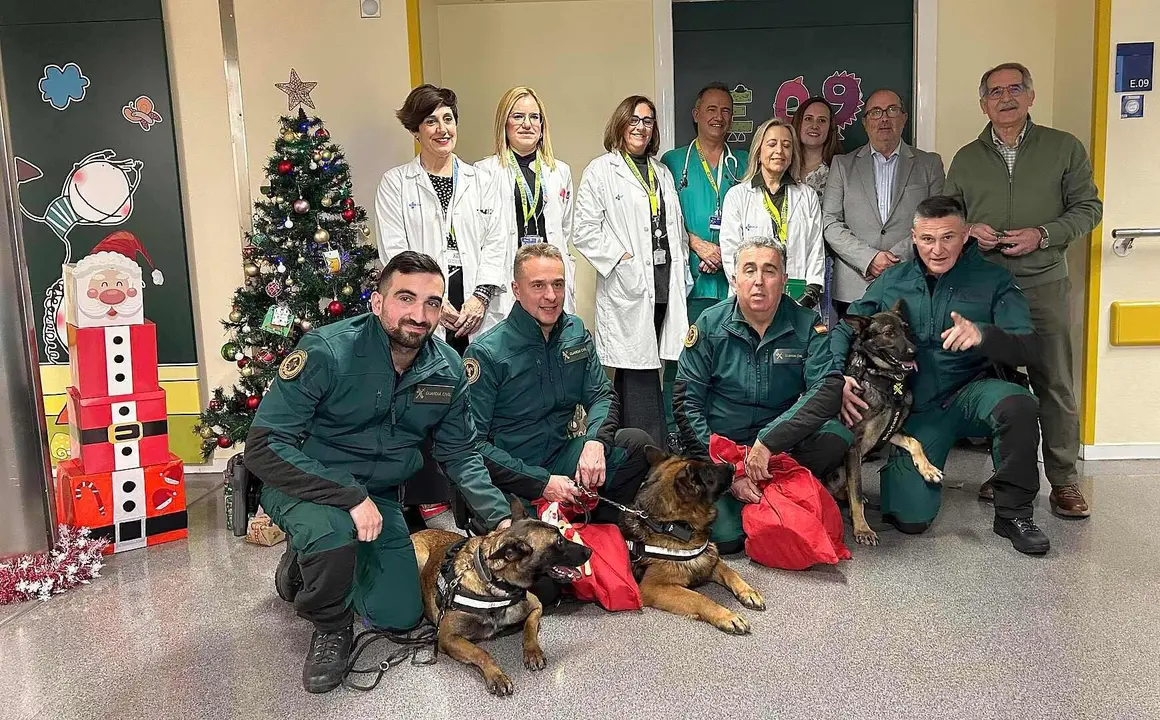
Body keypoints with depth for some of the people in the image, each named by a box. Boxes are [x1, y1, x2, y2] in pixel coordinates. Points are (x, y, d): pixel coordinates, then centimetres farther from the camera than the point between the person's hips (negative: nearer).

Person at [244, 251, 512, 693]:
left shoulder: (447, 370, -9)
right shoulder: (326, 353, -26)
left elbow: (460, 454, 1)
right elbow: (264, 446, -28)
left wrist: (501, 518, -12)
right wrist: (351, 496, -34)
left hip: (378, 496, 5)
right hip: (305, 486, -5)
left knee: (400, 616, 6)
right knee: (331, 536, -38)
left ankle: (309, 565, 32)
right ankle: (330, 628, -4)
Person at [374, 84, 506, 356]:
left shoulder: (479, 181, 14)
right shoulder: (394, 183, 6)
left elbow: (495, 243, 8)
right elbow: (394, 251, -1)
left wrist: (481, 296, -6)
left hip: (478, 312, 2)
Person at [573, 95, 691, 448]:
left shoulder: (662, 173, 21)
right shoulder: (600, 171, 1)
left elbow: (676, 229, 23)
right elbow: (584, 232, -6)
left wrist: (683, 276, 15)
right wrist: (621, 257, -11)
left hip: (665, 284, 6)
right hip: (628, 287, -5)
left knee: (644, 370, 6)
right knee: (639, 371, -7)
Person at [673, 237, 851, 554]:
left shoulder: (807, 325, -2)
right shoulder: (710, 325, -5)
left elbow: (828, 389, -16)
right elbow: (686, 402, -7)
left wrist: (768, 441, -27)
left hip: (782, 447, 2)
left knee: (836, 436, -27)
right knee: (724, 537, -23)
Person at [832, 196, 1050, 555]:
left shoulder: (993, 280, 0)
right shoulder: (892, 281, 7)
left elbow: (1027, 349, -11)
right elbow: (845, 330, 6)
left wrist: (982, 334, -33)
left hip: (971, 392, 0)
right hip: (916, 407, 1)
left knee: (1018, 405, -37)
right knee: (910, 518, -14)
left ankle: (1013, 513, -13)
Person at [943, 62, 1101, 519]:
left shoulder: (1064, 148, 5)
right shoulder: (966, 159, 11)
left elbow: (1088, 207, 5)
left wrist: (1043, 234, -11)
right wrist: (968, 231, -6)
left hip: (1045, 285, -2)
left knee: (1055, 385, 0)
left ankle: (1063, 480, 11)